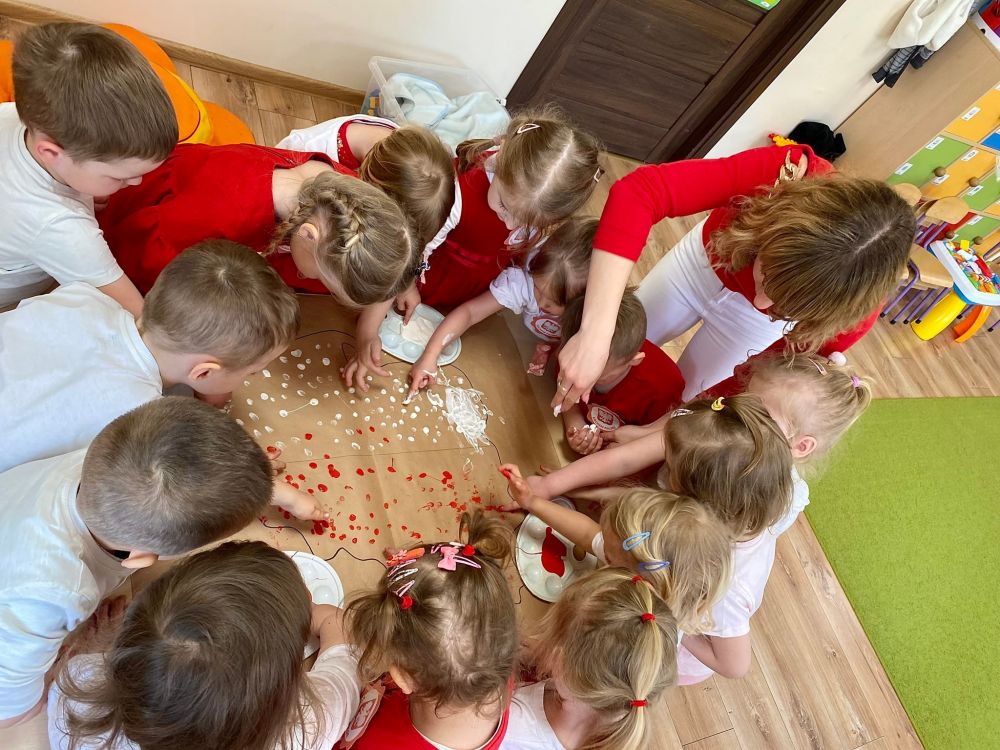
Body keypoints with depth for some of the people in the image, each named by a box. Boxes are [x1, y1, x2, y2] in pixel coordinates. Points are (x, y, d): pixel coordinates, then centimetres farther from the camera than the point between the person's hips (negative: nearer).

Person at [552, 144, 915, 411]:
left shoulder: (853, 312, -36)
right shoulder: (787, 171, -42)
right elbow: (637, 192, -52)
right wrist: (595, 334, -59)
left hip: (753, 323, 0)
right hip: (704, 258, 1)